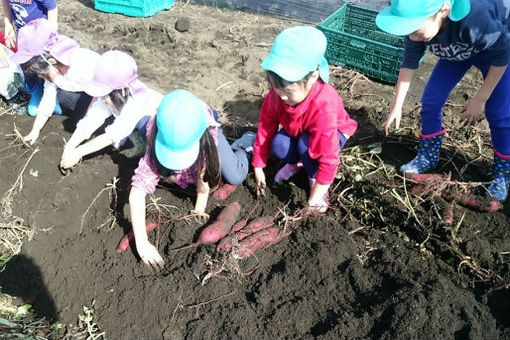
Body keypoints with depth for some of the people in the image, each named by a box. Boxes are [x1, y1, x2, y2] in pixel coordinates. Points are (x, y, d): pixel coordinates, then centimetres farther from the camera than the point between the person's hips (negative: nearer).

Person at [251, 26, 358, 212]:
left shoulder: (323, 106, -44)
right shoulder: (277, 93, -27)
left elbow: (329, 156, -41)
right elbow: (265, 127, -14)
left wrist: (314, 198, -35)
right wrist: (258, 168, -7)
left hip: (334, 132, -4)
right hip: (296, 131, 5)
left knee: (306, 145, -37)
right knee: (278, 146, -27)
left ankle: (314, 179, -5)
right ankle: (295, 163, 10)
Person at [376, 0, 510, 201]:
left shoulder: (475, 18, -45)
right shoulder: (417, 22, -29)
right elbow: (409, 63, -12)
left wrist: (480, 99, -20)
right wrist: (397, 107, -8)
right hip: (457, 50, 5)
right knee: (430, 101, -2)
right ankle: (428, 158, 18)